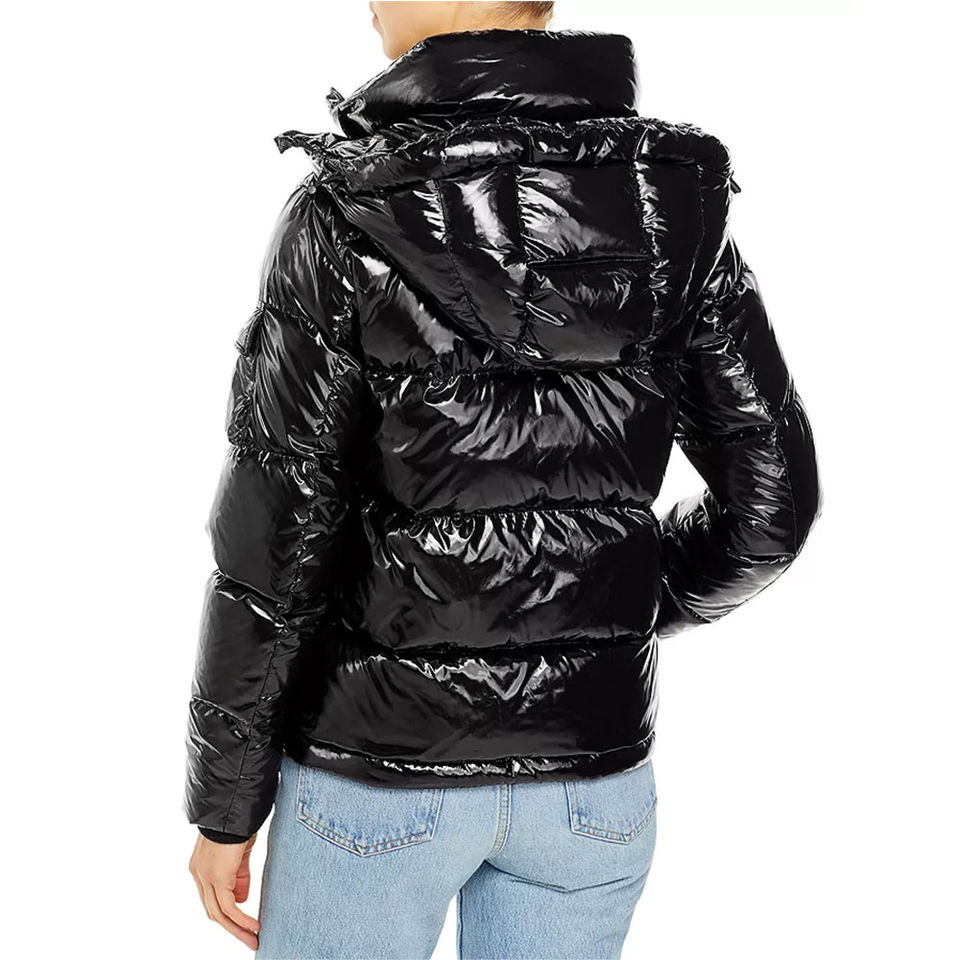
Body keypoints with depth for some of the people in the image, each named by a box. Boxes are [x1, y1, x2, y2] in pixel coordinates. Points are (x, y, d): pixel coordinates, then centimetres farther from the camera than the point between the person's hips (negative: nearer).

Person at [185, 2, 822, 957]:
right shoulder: (671, 196, -6)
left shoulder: (347, 210, -16)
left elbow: (271, 540, -13)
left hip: (381, 767, -3)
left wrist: (223, 803, -1)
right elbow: (775, 495, -1)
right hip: (592, 772, 4)